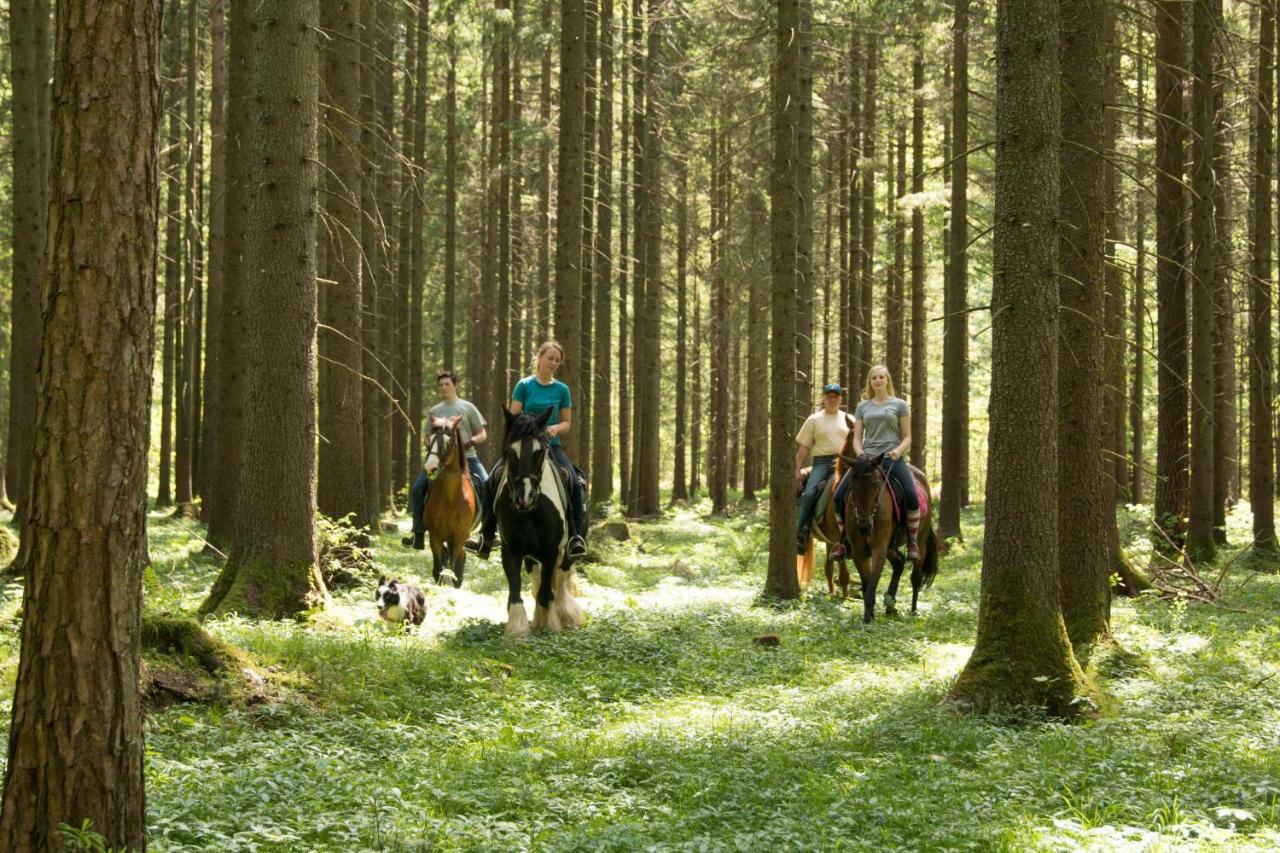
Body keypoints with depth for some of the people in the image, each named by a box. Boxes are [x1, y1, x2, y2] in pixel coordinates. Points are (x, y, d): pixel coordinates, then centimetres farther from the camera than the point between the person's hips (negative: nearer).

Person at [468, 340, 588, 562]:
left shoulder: (562, 390, 7)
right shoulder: (524, 385, 3)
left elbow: (567, 422, 10)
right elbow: (513, 417, 2)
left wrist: (556, 428, -11)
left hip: (551, 445, 1)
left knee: (574, 483, -25)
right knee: (494, 479, -19)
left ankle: (577, 537, -21)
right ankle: (486, 538, -13)